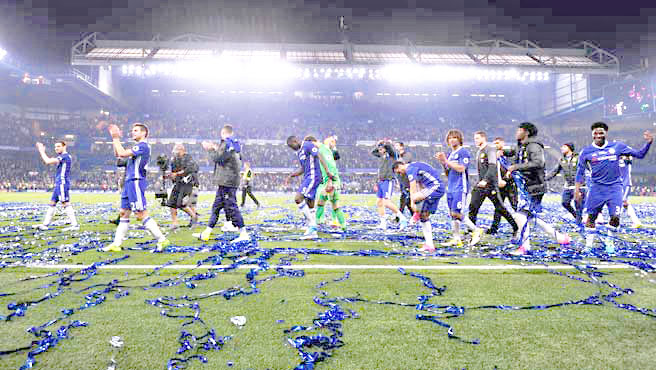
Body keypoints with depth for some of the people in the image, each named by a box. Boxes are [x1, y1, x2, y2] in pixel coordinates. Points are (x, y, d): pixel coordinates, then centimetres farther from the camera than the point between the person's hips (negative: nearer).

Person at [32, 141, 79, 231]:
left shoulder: (65, 156, -11)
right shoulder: (62, 157, 21)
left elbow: (48, 161, -16)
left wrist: (42, 151, -6)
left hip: (62, 183, -11)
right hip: (59, 184, 11)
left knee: (65, 204, -13)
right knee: (52, 203, 13)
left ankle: (75, 225, -14)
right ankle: (45, 224, 18)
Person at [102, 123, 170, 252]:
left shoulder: (143, 146, -11)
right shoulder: (138, 147, 20)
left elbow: (122, 154, -18)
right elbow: (118, 154, 25)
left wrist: (116, 138, -7)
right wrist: (115, 138, 17)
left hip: (136, 182, -10)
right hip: (129, 182, 10)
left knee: (141, 215, -11)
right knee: (124, 213, 11)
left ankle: (162, 240, -8)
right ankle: (116, 244, 17)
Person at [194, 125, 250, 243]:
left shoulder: (226, 144, -11)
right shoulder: (235, 144, 17)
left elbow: (217, 158, -12)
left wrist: (211, 149, 5)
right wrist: (216, 148, 21)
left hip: (227, 181, -10)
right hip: (227, 181, 10)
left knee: (231, 207, -9)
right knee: (216, 206, 14)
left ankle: (244, 233, -8)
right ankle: (206, 233, 21)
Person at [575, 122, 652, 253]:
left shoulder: (617, 146, 4)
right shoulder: (586, 152, 2)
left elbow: (639, 154, 8)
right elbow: (580, 172, 7)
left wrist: (648, 143, -8)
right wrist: (577, 190, 3)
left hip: (614, 187, 0)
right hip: (596, 188, 0)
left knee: (615, 216, -7)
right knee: (591, 216, 2)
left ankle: (609, 241, 17)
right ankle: (588, 243, 17)